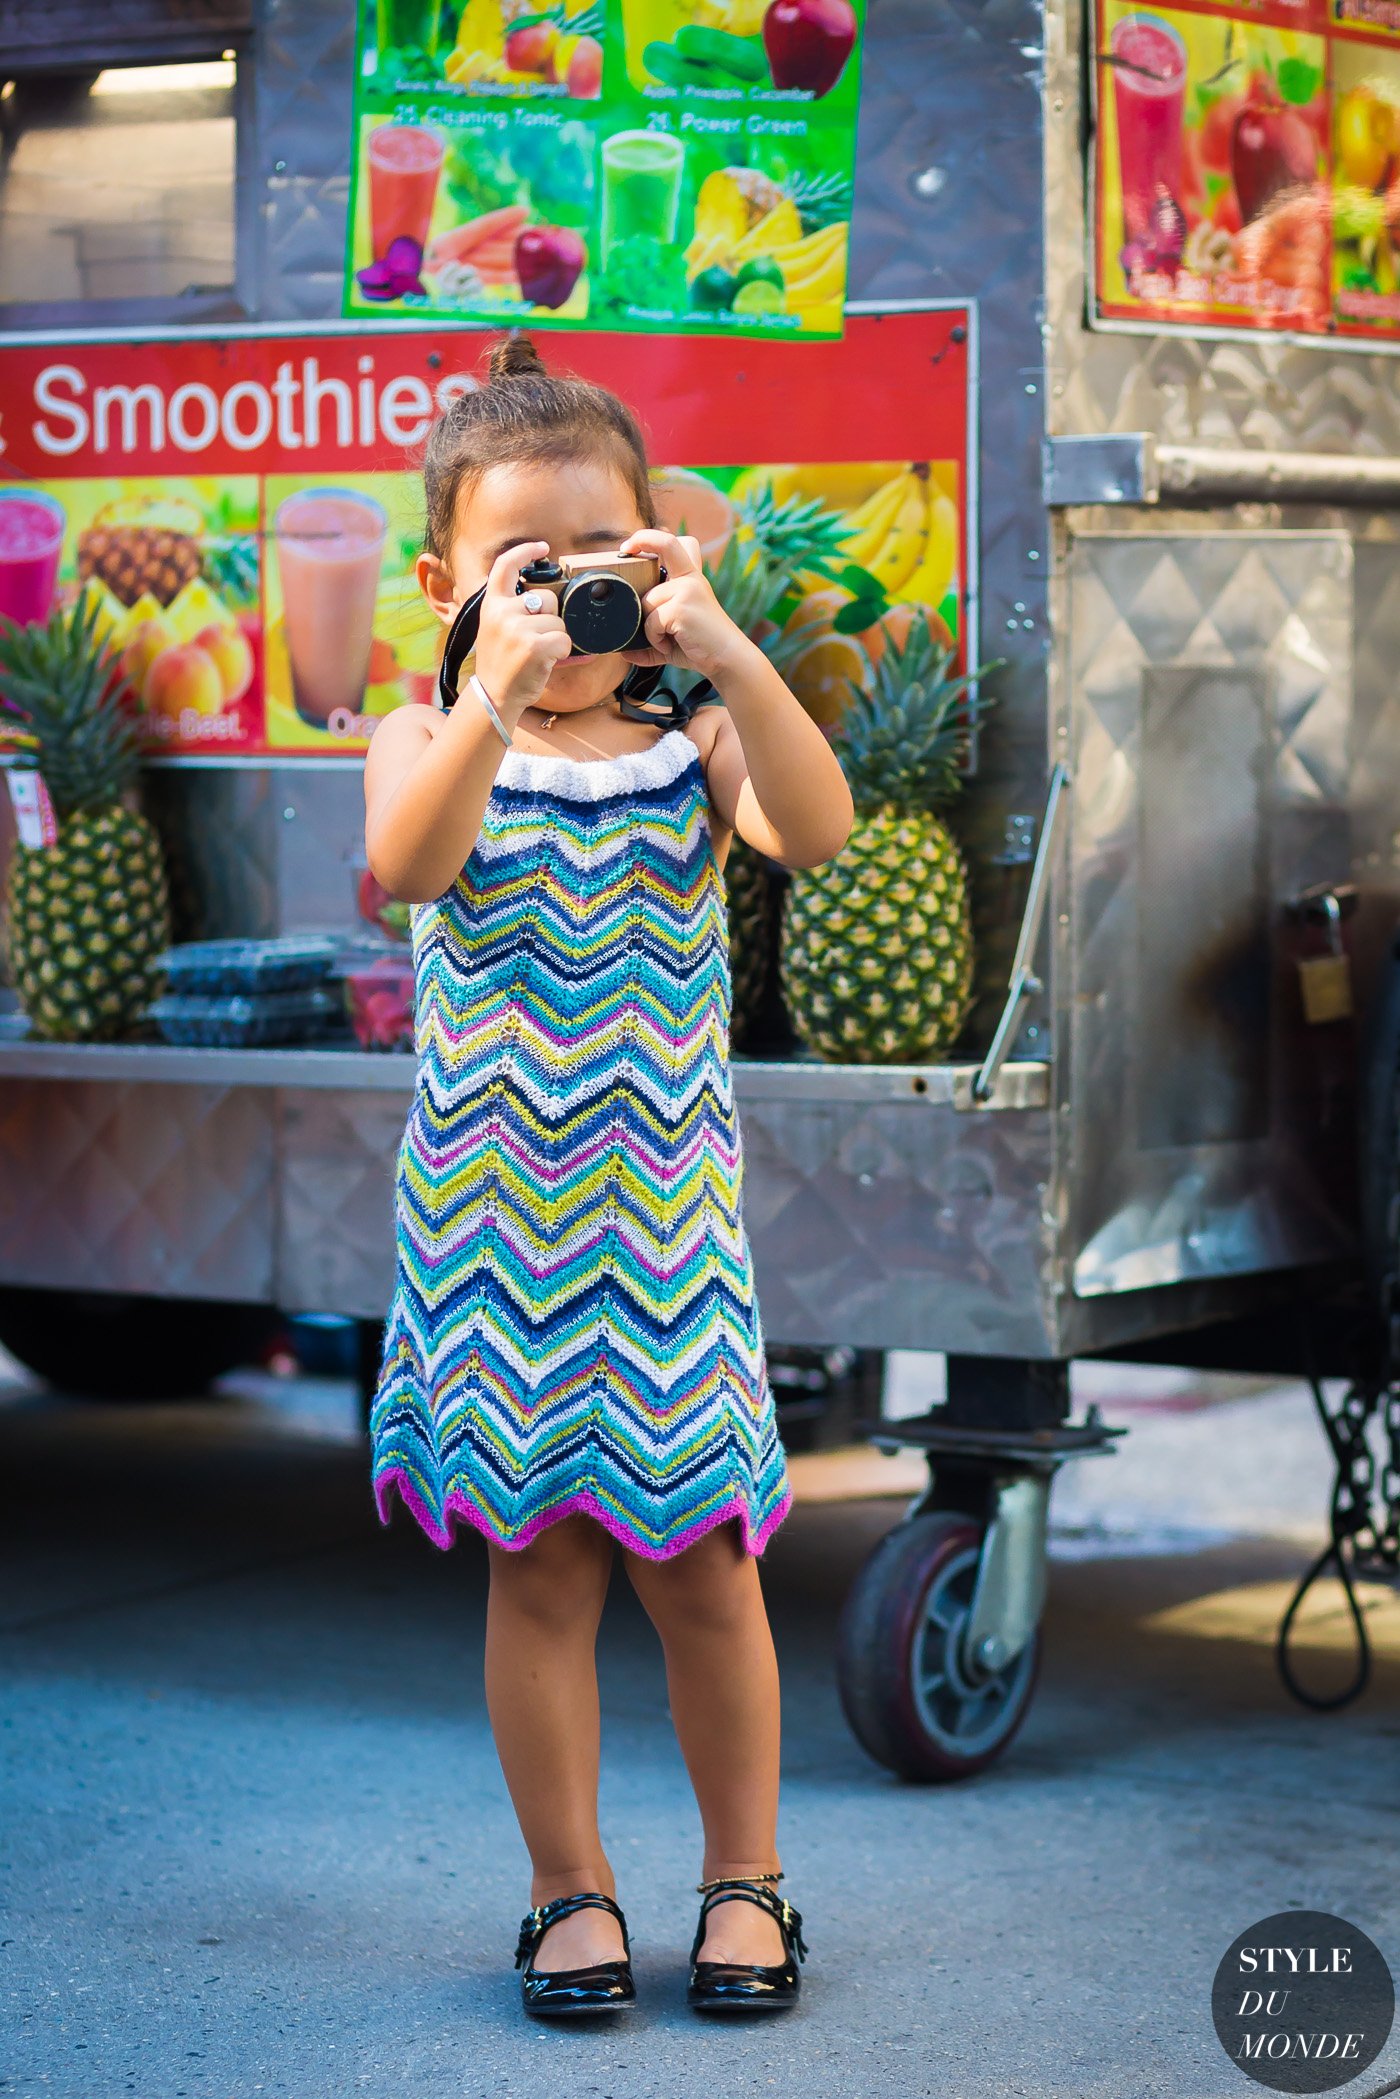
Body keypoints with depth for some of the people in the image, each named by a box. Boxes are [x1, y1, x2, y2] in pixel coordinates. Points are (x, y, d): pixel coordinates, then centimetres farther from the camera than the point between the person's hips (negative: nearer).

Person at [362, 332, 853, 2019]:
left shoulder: (694, 740, 0)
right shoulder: (433, 743, -2)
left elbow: (814, 833, -20)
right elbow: (403, 866, -25)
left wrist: (723, 653, -30)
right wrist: (500, 690, -35)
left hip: (665, 1215, 1)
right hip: (494, 1219, 0)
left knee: (699, 1559, 7)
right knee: (539, 1563, 6)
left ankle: (744, 1878, 22)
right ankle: (570, 1892, 20)